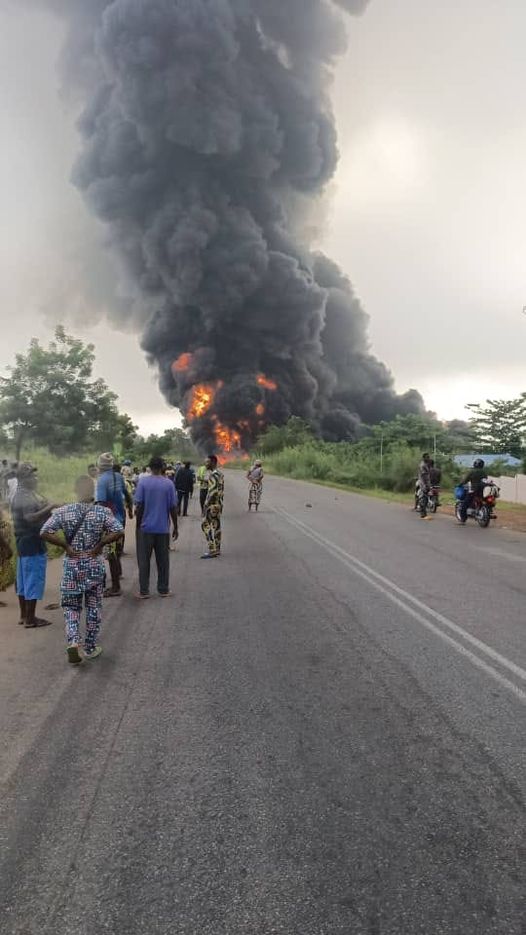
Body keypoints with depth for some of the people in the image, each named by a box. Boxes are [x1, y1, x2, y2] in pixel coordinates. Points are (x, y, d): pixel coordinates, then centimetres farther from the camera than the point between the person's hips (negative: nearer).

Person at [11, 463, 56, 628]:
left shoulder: (20, 495, 14)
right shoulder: (27, 497, -19)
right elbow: (31, 518, -33)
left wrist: (48, 508, 8)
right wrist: (50, 507, -28)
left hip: (23, 543, 11)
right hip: (33, 544, -11)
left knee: (23, 581, 16)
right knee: (33, 581, -3)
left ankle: (24, 615, 26)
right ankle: (30, 619, 3)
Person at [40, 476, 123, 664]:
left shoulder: (63, 512, -6)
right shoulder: (103, 512, -10)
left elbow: (44, 533, -11)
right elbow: (118, 532, -19)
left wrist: (66, 546, -5)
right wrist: (100, 545, -8)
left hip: (72, 565, 1)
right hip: (95, 566, -1)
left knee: (71, 607, 14)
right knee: (93, 607, 13)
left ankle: (72, 642, -5)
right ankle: (90, 648, 22)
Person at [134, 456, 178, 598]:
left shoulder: (143, 482, -5)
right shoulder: (168, 483, -2)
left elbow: (138, 506, -7)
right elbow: (173, 507, -1)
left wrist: (138, 524, 3)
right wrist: (175, 527, 8)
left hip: (146, 528, -1)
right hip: (163, 528, 1)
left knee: (144, 560, 7)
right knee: (163, 560, 10)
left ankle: (144, 591, 9)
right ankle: (163, 590, 16)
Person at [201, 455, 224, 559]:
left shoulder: (213, 474, -17)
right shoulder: (220, 473, 15)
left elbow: (213, 491, -24)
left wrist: (206, 503, -19)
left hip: (213, 504, -10)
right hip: (219, 503, 10)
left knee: (206, 525, -7)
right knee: (216, 526, 12)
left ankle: (212, 550, -9)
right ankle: (217, 550, 16)